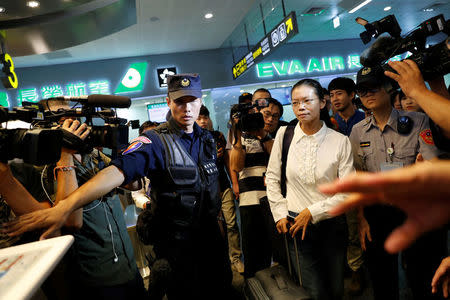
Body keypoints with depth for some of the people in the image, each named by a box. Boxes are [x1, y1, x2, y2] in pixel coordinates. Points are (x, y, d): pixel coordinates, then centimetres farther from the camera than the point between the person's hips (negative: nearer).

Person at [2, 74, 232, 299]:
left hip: (211, 234, 6)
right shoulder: (155, 141, -18)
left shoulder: (207, 138, 3)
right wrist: (65, 206, -45)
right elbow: (118, 171, -33)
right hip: (177, 242, -6)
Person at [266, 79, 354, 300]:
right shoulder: (284, 134, -3)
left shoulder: (340, 141, -7)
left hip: (332, 225, 1)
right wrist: (280, 214, 1)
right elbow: (272, 178, 5)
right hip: (295, 224, 0)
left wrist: (313, 211, -12)